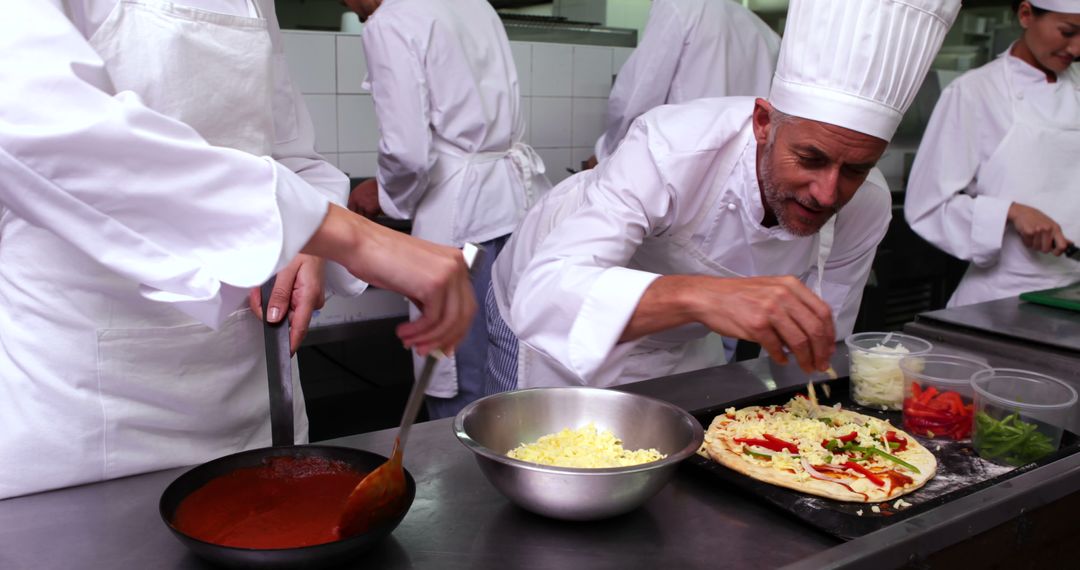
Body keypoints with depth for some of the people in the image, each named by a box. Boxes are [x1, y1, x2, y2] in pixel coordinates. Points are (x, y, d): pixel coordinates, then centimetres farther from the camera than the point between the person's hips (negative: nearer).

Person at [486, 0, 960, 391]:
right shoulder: (674, 148, -39)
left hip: (680, 340, 4)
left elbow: (817, 344, -5)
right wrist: (698, 295, -64)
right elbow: (542, 293, -51)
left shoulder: (867, 207, -21)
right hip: (554, 329, -3)